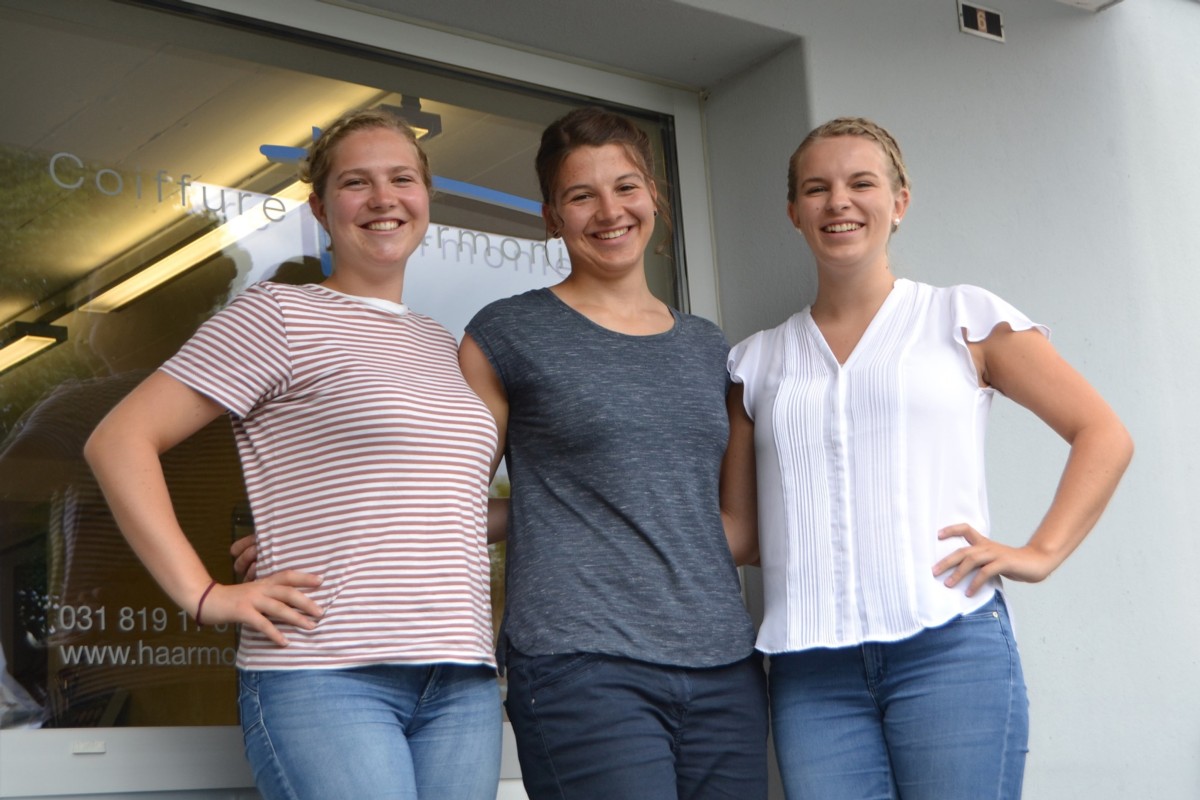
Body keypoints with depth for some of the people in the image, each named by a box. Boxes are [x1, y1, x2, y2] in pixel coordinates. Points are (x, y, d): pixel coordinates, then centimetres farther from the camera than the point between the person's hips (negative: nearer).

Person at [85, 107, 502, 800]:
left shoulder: (445, 347, 20)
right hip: (327, 676, -6)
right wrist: (205, 595, -10)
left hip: (464, 685, 6)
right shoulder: (279, 315, 1)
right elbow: (120, 441, -4)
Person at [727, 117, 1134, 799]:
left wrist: (1039, 553, -4)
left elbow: (1104, 435, 6)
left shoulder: (966, 319, 8)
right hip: (810, 666, 2)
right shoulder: (759, 360, 16)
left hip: (949, 646, -2)